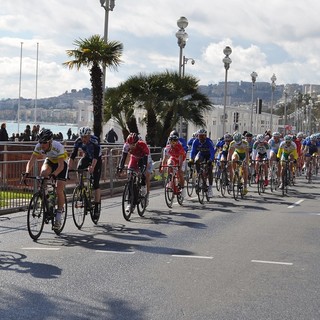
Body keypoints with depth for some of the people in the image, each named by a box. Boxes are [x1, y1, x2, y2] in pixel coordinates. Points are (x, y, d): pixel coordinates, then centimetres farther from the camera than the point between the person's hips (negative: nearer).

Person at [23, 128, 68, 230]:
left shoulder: (58, 147, -36)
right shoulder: (39, 147, -24)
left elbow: (61, 165, -39)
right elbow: (31, 160, -27)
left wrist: (54, 174, -57)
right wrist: (27, 173, -44)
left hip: (61, 163, -4)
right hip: (49, 161, 4)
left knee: (59, 191, -12)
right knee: (43, 173, -32)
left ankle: (58, 217, -1)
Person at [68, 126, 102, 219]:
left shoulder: (95, 140, -32)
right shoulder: (78, 141, -21)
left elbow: (95, 156, -41)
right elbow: (73, 155, -25)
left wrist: (92, 167, -56)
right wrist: (69, 167, -39)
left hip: (96, 159, -4)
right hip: (86, 157, 4)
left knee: (96, 183, -11)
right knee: (79, 169, -27)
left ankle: (97, 206, -6)